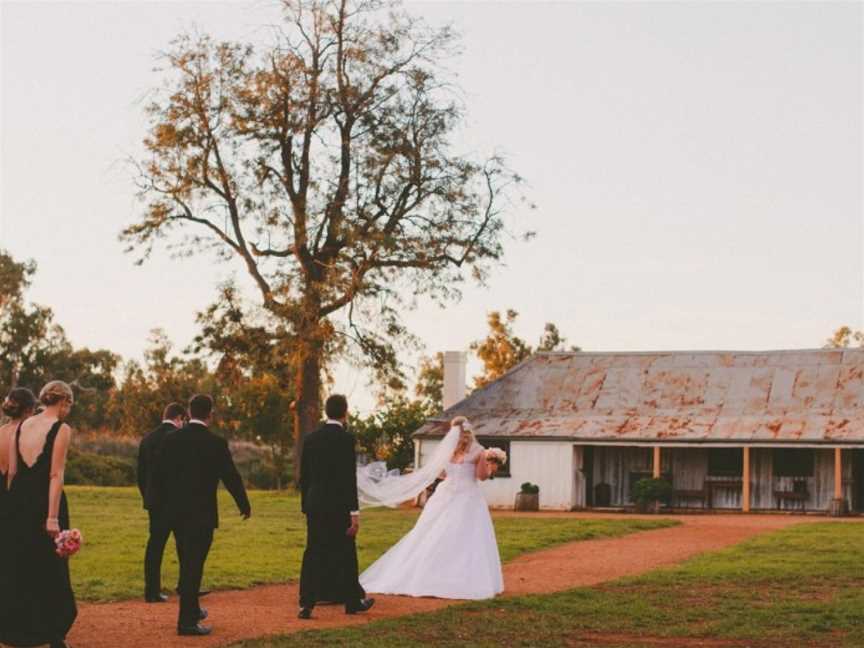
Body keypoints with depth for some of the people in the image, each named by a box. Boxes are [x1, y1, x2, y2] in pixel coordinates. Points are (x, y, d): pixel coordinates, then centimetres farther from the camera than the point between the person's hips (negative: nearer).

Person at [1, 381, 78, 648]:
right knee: (50, 568, 5)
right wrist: (53, 516, -17)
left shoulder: (22, 425, 10)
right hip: (45, 500, -6)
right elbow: (56, 475, -15)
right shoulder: (61, 429, -9)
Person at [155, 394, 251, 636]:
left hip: (175, 512, 5)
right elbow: (231, 477, -7)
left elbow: (159, 474, 5)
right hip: (202, 514, -5)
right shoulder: (216, 443, -12)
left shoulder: (171, 439, 1)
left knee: (186, 563, 20)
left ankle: (191, 609, 34)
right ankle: (187, 621, 0)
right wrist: (245, 506, 7)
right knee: (194, 565, -1)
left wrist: (163, 505, 18)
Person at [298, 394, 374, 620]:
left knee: (313, 554, 5)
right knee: (345, 554, 8)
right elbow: (349, 478, -15)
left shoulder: (311, 438, 7)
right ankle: (353, 601, 20)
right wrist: (354, 512, -13)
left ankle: (306, 604, 0)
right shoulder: (345, 438, -12)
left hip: (314, 505, 5)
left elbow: (303, 476, 11)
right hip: (338, 506, -5)